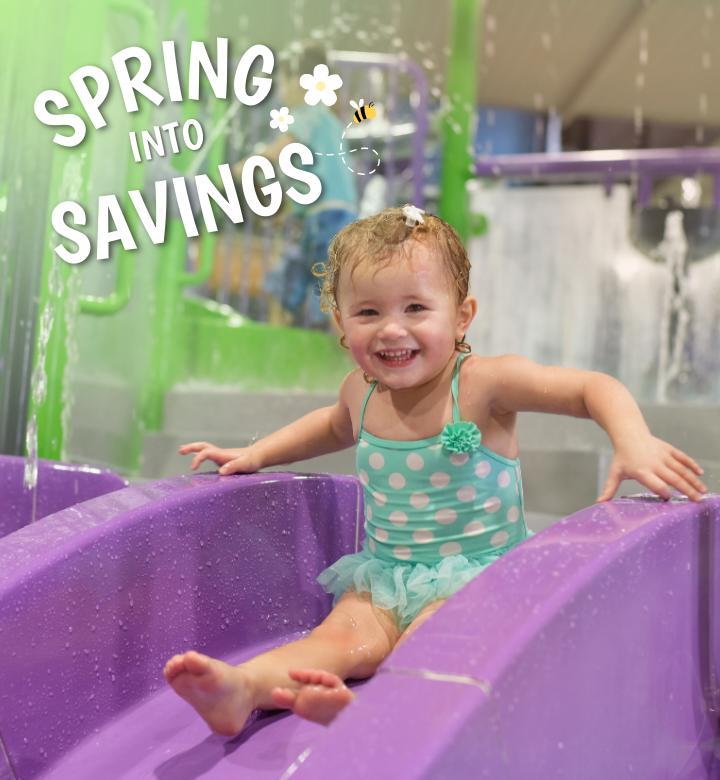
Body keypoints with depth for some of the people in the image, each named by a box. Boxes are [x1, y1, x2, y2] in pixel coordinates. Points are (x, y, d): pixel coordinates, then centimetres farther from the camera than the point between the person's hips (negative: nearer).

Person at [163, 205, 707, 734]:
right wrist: (257, 453, 20)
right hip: (383, 575, 4)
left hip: (476, 573, -3)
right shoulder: (362, 391, 1)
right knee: (347, 636, -24)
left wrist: (635, 443, -36)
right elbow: (336, 426, 27)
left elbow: (595, 389, -17)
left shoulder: (484, 383, -16)